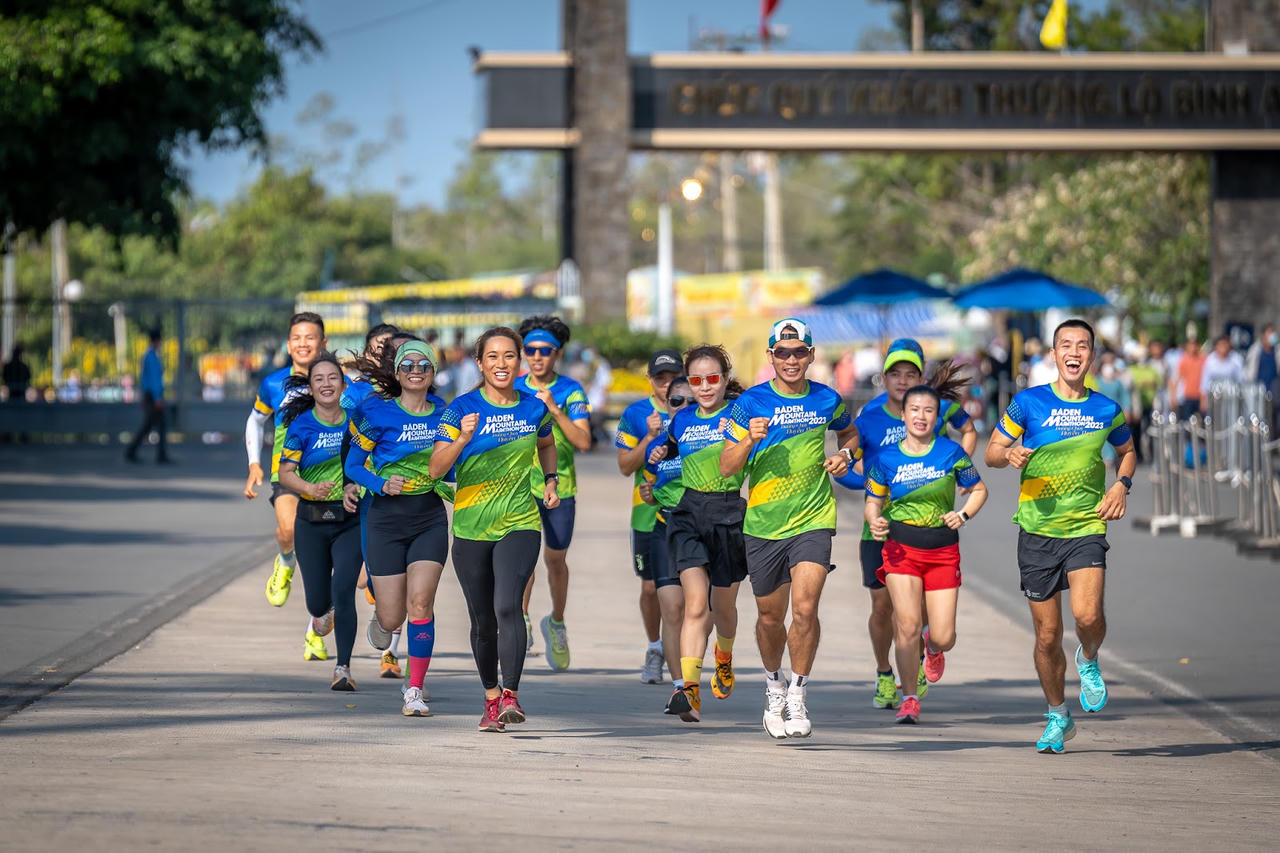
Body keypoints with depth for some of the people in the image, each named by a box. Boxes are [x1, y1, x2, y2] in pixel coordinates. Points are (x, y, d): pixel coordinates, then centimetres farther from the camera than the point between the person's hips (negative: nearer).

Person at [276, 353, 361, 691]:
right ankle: (324, 611, 46)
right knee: (318, 601, 7)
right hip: (311, 522, 0)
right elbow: (285, 473, -10)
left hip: (351, 520, 0)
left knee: (343, 591, -15)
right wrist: (310, 488, -28)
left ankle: (343, 669, -9)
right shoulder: (301, 426, -4)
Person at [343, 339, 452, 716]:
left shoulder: (443, 413, 4)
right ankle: (381, 616, 40)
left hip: (430, 518, 2)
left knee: (420, 602, -14)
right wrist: (382, 485, -19)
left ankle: (416, 689, -6)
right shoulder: (378, 413, -7)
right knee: (392, 616, 0)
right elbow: (352, 464, -3)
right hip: (387, 518, -2)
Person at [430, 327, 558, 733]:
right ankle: (491, 699, 25)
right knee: (482, 621, 9)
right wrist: (463, 438, -28)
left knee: (507, 606, -22)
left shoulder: (534, 408, 2)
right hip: (471, 527, 1)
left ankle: (511, 695, -23)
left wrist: (550, 480, 10)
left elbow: (547, 445, 26)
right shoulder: (462, 408, -5)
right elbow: (436, 468, -12)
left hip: (519, 524, -1)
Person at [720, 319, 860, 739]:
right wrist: (749, 440, -22)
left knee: (804, 608, -17)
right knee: (770, 617, 12)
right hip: (763, 523, 1)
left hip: (813, 519, -1)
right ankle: (773, 688, 38)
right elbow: (726, 467, -3)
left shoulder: (827, 400, 2)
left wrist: (844, 455, 3)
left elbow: (849, 432, 25)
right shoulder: (751, 402, -3)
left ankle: (797, 699, -4)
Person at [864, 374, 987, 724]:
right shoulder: (886, 458, 0)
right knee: (907, 624, -16)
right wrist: (874, 521, -11)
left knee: (943, 639, -2)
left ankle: (932, 645, 38)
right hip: (901, 547, 0)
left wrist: (963, 515, -9)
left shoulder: (951, 453, -2)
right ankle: (909, 699, 1)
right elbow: (873, 501, 11)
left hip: (943, 550, 0)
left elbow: (978, 490, 9)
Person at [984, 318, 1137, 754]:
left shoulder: (1106, 410, 5)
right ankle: (1058, 717, 26)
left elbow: (1127, 451, 24)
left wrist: (1122, 484, 4)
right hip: (1037, 530, 0)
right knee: (1047, 636, 5)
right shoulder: (1027, 402, 0)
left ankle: (1088, 662, 12)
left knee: (1087, 614, -23)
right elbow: (991, 452, 7)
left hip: (1087, 527, 0)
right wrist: (1010, 454, -16)